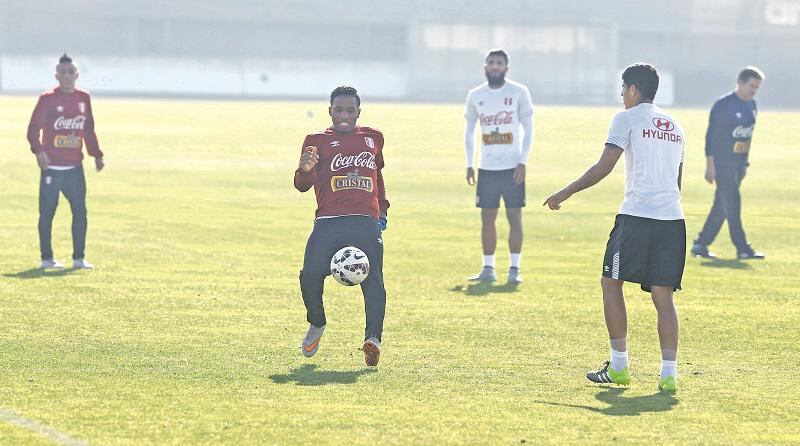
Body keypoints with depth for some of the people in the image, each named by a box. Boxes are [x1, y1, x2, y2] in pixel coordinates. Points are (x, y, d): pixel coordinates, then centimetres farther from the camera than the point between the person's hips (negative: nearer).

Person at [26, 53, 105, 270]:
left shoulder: (83, 98, 9)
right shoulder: (48, 98, -6)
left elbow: (89, 130, 17)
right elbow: (34, 128, -9)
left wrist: (97, 155, 14)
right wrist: (39, 151, -23)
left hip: (74, 167, 4)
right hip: (52, 167, -4)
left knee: (80, 211, 3)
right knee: (47, 213, 0)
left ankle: (79, 258, 12)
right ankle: (47, 258, 7)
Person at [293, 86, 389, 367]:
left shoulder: (373, 138, 22)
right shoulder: (317, 141, 12)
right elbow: (303, 185, 2)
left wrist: (382, 208, 30)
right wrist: (305, 170, -21)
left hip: (366, 222, 1)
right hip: (328, 222, -1)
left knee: (373, 279, -18)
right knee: (311, 274, -17)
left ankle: (373, 338, -27)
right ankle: (316, 324, 12)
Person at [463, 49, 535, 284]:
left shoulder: (519, 92, -4)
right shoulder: (475, 95, 6)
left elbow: (528, 128, -2)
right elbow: (469, 131, 13)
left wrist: (523, 162, -11)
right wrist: (469, 165, 5)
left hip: (512, 166, -3)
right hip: (487, 167, 3)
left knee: (514, 216, -3)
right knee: (487, 218, 4)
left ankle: (515, 269, 1)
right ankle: (488, 269, 10)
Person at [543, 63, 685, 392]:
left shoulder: (627, 118, 0)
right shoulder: (674, 126, 20)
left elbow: (604, 167, -7)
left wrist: (566, 193, 0)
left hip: (637, 214, -6)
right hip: (673, 219, 6)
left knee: (611, 282, 9)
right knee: (663, 296, 4)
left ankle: (619, 366, 7)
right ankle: (669, 373, -7)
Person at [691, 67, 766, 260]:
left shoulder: (751, 106, 10)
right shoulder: (723, 105, -13)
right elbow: (711, 135, -13)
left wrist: (745, 163, 17)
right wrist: (710, 165, -16)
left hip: (739, 162, 8)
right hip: (722, 162, -8)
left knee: (722, 207, 9)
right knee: (732, 204, -9)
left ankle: (700, 245, 16)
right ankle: (742, 249, -10)